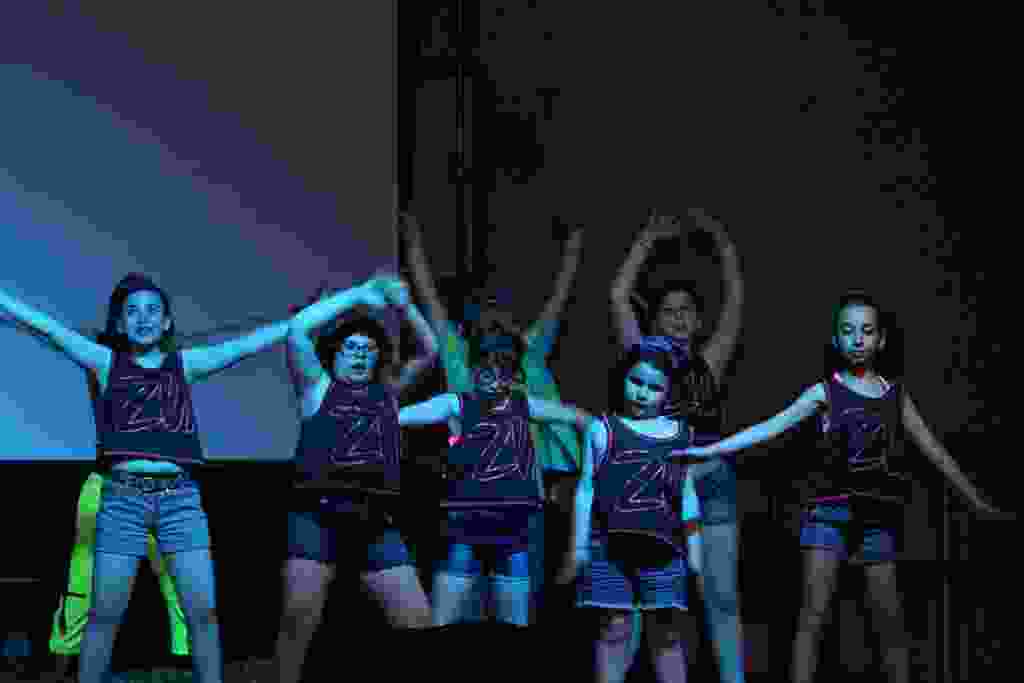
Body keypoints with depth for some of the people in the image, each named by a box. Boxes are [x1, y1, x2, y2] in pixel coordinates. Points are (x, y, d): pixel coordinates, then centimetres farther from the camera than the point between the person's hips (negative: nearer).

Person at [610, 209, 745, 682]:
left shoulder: (710, 359, 11)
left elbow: (736, 297, 7)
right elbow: (618, 296, 1)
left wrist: (720, 238, 4)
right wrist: (648, 239, 1)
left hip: (710, 480, 2)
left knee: (722, 597, 4)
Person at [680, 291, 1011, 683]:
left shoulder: (896, 394, 9)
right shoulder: (826, 392, 2)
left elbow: (935, 452, 12)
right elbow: (772, 427, -5)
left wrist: (977, 502, 12)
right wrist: (711, 449, -14)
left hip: (878, 516, 2)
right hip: (830, 510, -2)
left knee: (891, 619, 3)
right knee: (814, 613, -7)